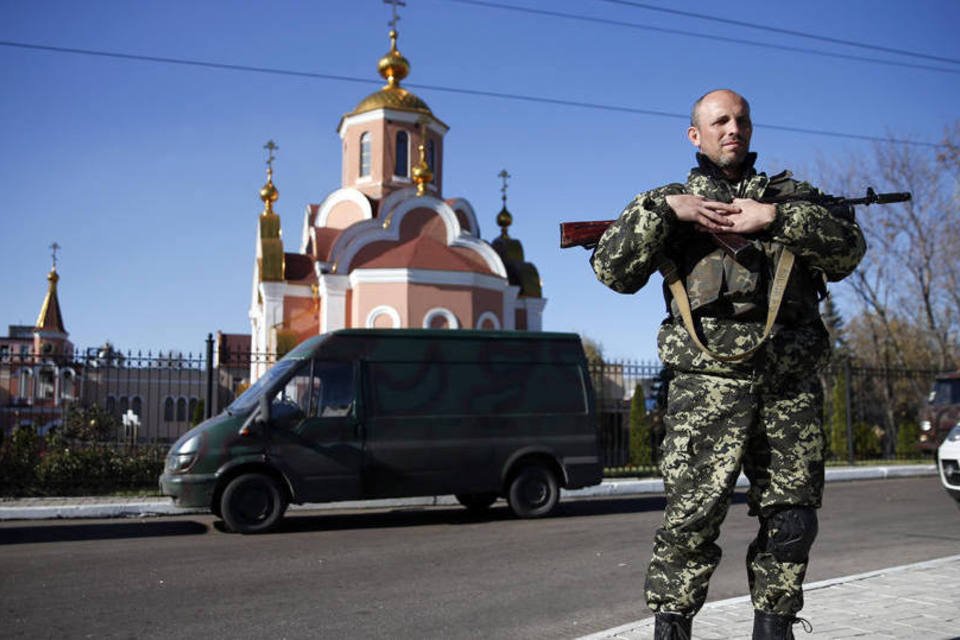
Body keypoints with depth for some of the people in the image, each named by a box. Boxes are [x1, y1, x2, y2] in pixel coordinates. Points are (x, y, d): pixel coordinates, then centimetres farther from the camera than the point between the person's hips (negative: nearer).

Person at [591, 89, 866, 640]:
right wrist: (663, 207, -7)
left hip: (792, 387, 3)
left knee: (791, 522, 5)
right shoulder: (670, 203, 16)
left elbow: (849, 249, 4)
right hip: (709, 383, -2)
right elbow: (612, 271, 3)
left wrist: (776, 217, -7)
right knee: (692, 518, -8)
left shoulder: (793, 195, 20)